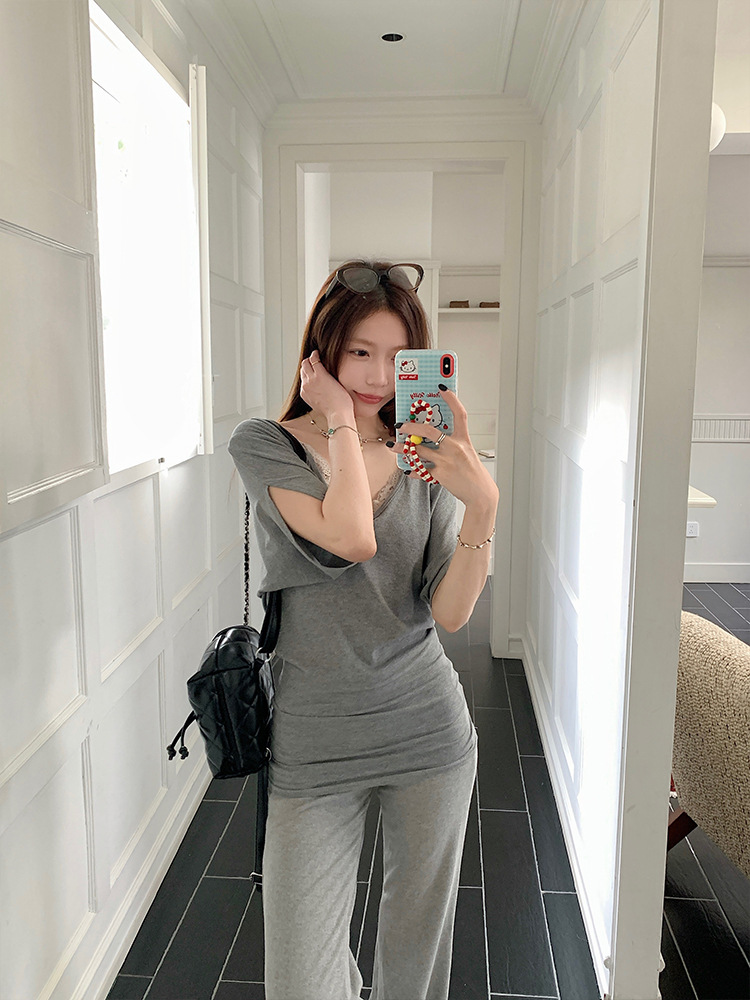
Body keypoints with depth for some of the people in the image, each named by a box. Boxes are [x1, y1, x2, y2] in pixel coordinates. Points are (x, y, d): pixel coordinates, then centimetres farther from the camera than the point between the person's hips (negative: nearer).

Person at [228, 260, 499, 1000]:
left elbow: (449, 613, -5)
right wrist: (340, 422, -16)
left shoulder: (421, 458, 1)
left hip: (429, 735, 3)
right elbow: (350, 538, -26)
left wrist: (482, 507, -18)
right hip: (314, 748, -2)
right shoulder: (263, 444, -8)